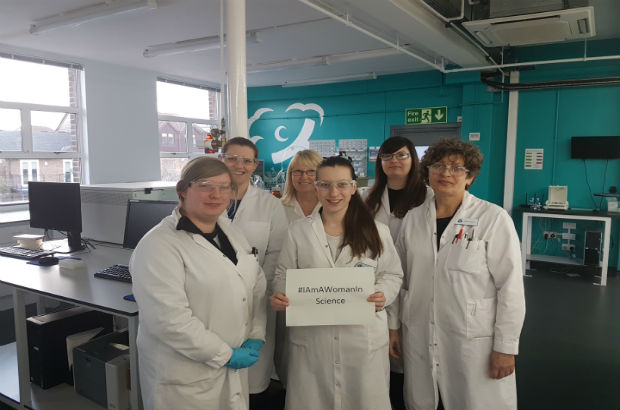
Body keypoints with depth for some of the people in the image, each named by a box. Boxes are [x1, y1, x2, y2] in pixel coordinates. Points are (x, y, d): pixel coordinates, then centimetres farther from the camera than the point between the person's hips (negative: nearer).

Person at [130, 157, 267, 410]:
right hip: (186, 380, -6)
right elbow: (168, 318, -25)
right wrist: (225, 355, -18)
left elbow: (257, 287, 9)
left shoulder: (231, 233, 6)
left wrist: (255, 337, -3)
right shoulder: (160, 245, -18)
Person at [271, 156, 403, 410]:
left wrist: (383, 295, -14)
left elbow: (392, 275, 6)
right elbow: (284, 276, 6)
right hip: (310, 338, 0)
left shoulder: (377, 231, 2)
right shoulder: (298, 231, 2)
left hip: (364, 338, 0)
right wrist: (280, 297, -14)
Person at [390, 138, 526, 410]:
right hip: (419, 336, 4)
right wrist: (393, 326, 11)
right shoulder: (412, 219, 2)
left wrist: (506, 346, -9)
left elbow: (510, 286, -10)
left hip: (474, 339, -3)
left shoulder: (494, 219, -11)